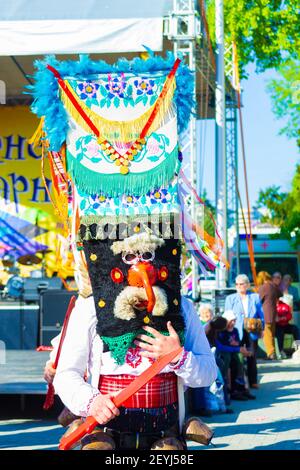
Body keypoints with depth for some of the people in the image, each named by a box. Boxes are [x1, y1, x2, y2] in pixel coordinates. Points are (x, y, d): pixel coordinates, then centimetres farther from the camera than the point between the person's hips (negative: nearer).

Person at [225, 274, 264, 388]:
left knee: (252, 357, 4)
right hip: (237, 331, 0)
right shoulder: (230, 298, 9)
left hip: (252, 331, 1)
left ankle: (253, 381, 12)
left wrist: (261, 328, 1)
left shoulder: (255, 297, 9)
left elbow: (261, 314, 9)